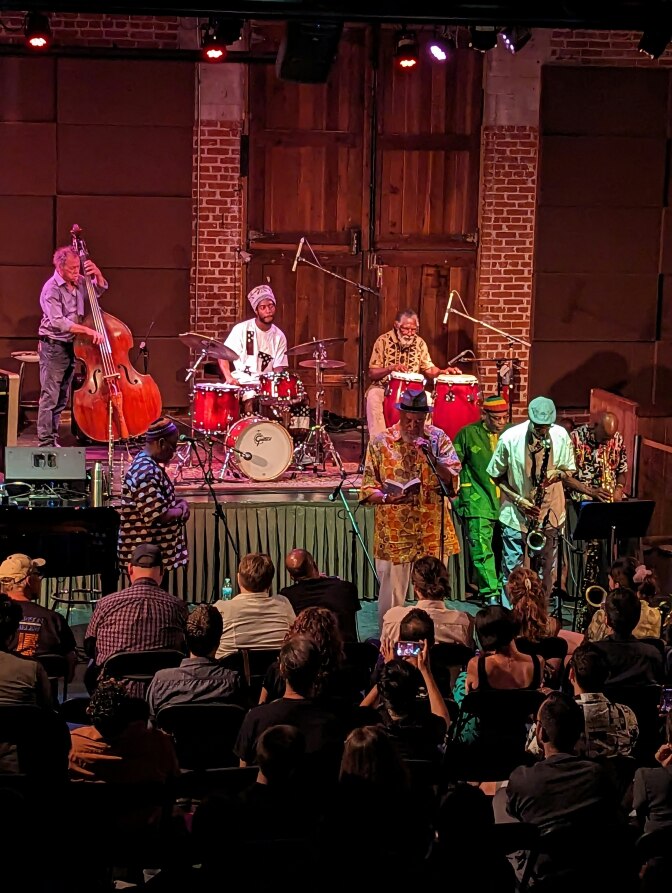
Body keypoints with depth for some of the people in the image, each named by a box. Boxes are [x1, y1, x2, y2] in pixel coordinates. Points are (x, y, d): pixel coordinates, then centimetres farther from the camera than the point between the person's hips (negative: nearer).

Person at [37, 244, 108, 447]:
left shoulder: (79, 283, 5)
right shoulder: (52, 289, -16)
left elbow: (100, 289, 22)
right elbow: (58, 322, -25)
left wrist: (97, 274, 0)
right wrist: (87, 330, -30)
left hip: (71, 346, 8)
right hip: (53, 347, -8)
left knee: (62, 399, 11)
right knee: (50, 397, -8)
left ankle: (53, 439, 18)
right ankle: (45, 443, -6)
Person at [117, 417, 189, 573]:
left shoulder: (146, 463, 10)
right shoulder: (146, 473, -23)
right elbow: (158, 516, -26)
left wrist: (177, 504, 5)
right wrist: (181, 510, -8)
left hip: (153, 552, 10)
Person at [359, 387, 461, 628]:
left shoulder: (438, 438, 5)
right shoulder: (380, 443, 0)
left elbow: (452, 478, -3)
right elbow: (368, 488, -1)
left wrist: (431, 456, -16)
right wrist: (388, 498, -20)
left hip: (433, 533, 2)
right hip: (393, 534, -2)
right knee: (391, 599, 3)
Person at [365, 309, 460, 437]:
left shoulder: (419, 343, 4)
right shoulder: (383, 341, -7)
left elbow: (429, 370, 5)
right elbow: (372, 373, -8)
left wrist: (444, 371, -17)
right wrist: (391, 368, -26)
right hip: (383, 387, -2)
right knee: (373, 396, -35)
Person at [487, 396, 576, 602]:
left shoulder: (561, 436, -9)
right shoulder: (510, 438, -15)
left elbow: (569, 470, 6)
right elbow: (497, 476, -4)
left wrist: (557, 473, -19)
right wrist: (518, 499, -17)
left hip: (550, 514, 3)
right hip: (515, 515, -3)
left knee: (546, 571, 12)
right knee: (512, 571, 0)